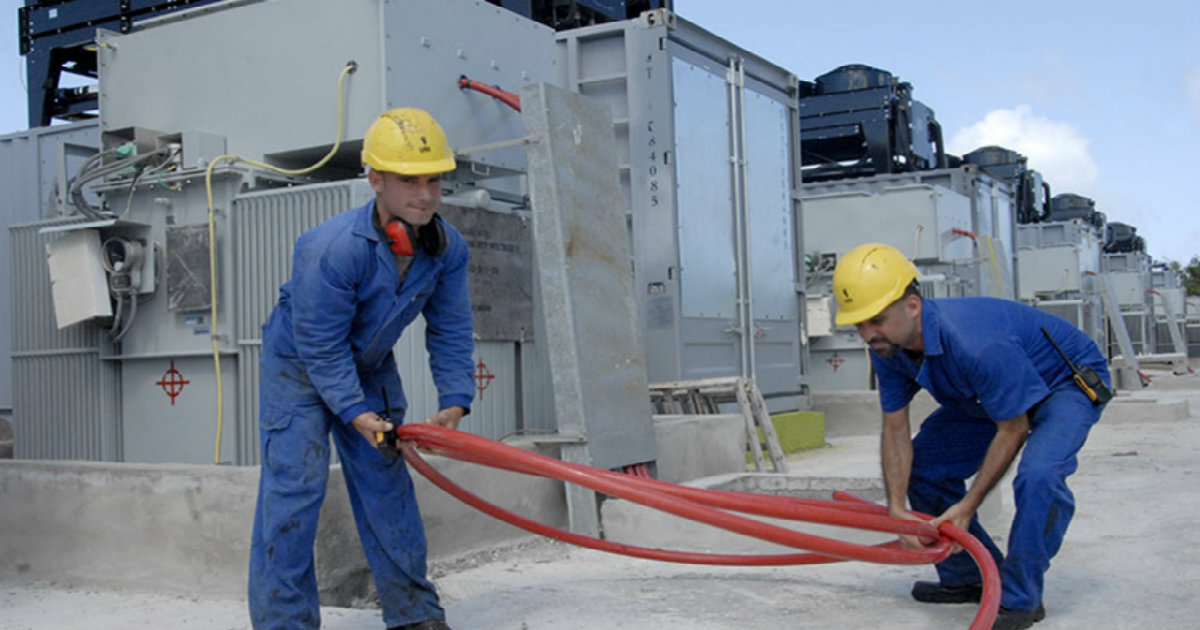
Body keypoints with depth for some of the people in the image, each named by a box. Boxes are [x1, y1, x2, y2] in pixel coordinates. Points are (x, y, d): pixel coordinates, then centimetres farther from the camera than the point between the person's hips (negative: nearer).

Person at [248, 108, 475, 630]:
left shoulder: (448, 247, -17)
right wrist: (356, 415, -30)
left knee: (387, 484, 8)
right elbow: (321, 347, -28)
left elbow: (451, 331, -6)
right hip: (298, 366, -5)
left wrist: (454, 399, -15)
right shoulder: (330, 249, -35)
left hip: (370, 368, 5)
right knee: (294, 488, -12)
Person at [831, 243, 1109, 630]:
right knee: (919, 464, 1)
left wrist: (967, 506, -25)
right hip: (991, 392, 8)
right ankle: (967, 577, 16)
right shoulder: (887, 347, -18)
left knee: (1038, 475, -33)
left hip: (1069, 380, -8)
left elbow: (1013, 429, -28)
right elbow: (895, 430, -9)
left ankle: (1019, 599, -13)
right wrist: (896, 508, -18)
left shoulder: (975, 343, -42)